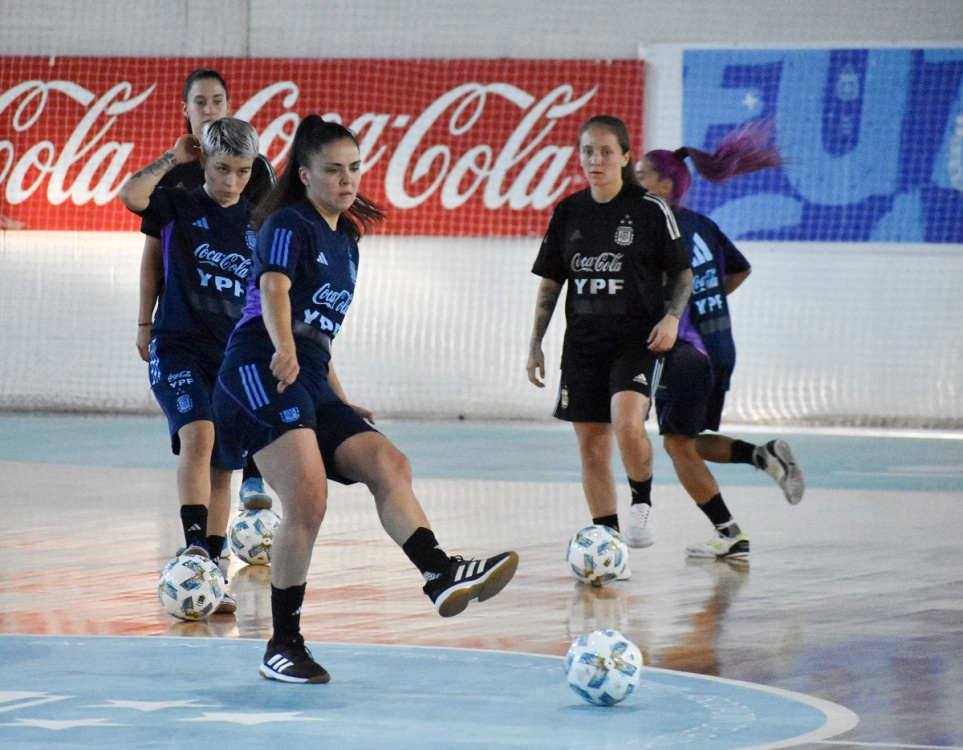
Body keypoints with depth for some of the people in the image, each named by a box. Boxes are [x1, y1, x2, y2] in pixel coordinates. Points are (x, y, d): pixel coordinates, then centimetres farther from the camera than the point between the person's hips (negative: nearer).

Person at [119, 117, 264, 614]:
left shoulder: (259, 222, 8)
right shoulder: (180, 206, 0)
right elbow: (130, 195, -20)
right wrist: (172, 159, -9)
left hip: (234, 357, 4)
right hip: (178, 348, -4)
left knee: (221, 466, 5)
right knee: (198, 437, -26)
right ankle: (195, 546, -34)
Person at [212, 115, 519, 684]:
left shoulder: (346, 240, 24)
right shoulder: (289, 225, -1)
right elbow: (274, 287, -22)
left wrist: (341, 402, 33)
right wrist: (284, 347, -41)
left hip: (311, 381, 8)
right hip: (262, 369, -8)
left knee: (387, 463, -14)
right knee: (308, 499, -21)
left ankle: (441, 574, -33)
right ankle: (284, 647, -15)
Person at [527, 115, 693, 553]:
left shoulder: (650, 209, -5)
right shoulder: (568, 212, 6)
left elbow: (682, 272, 2)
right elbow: (551, 283, 12)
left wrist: (672, 316, -15)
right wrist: (535, 344, 8)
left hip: (638, 337, -4)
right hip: (584, 341, 4)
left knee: (627, 422, -27)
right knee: (591, 446, 4)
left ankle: (642, 501, -1)